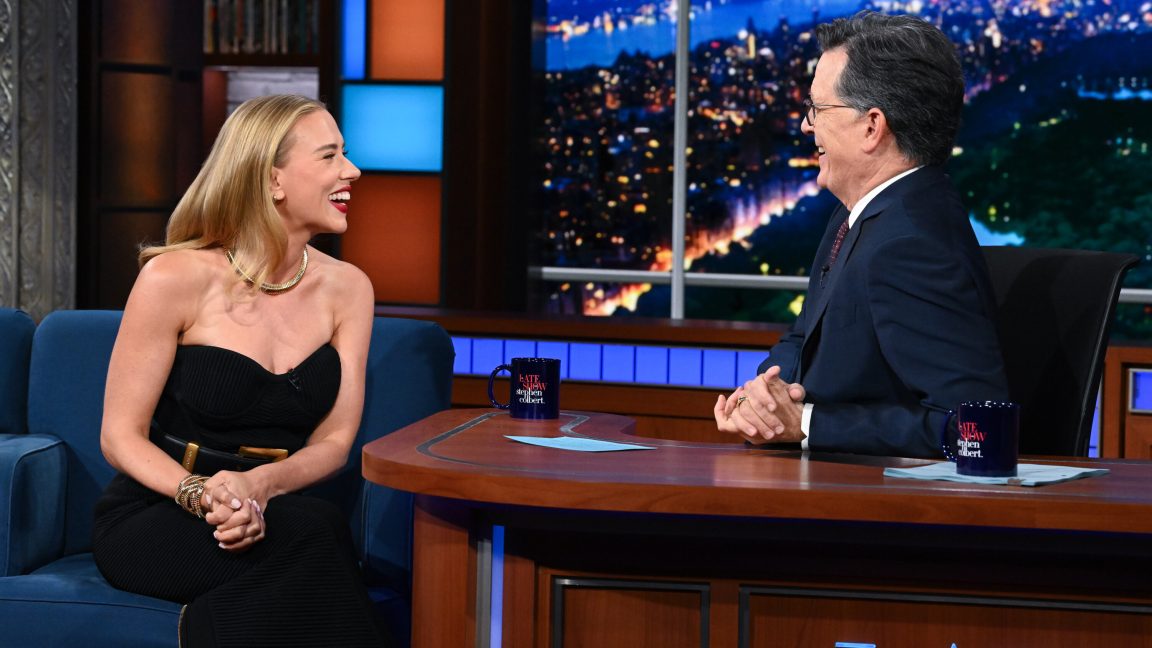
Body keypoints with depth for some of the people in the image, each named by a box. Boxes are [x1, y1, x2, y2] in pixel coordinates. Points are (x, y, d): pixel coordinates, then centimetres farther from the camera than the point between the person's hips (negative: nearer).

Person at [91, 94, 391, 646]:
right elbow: (120, 437, -7)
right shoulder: (175, 279, -10)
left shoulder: (346, 288, 3)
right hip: (150, 523, -4)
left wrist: (259, 485, -20)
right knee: (312, 530, -31)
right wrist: (199, 495, -26)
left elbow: (333, 441, 1)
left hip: (268, 515, 4)